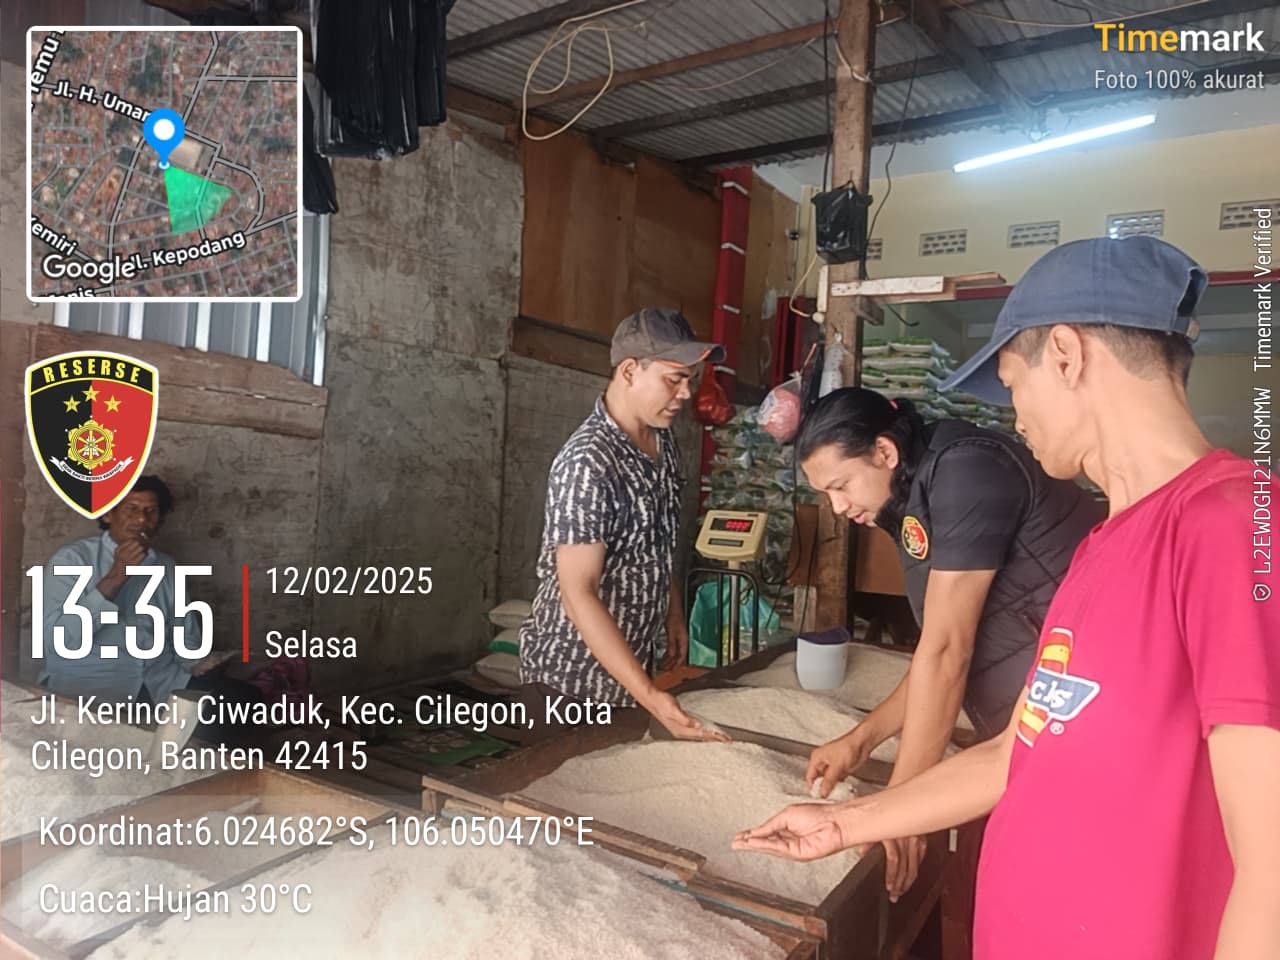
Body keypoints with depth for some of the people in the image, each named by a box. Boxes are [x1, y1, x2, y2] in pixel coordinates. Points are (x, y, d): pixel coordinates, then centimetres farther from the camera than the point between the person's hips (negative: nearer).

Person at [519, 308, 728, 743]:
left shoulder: (663, 439, 0)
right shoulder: (588, 463, -27)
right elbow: (578, 593, -29)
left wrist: (674, 615, 14)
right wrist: (648, 695, -33)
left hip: (630, 663, 8)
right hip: (572, 675, -8)